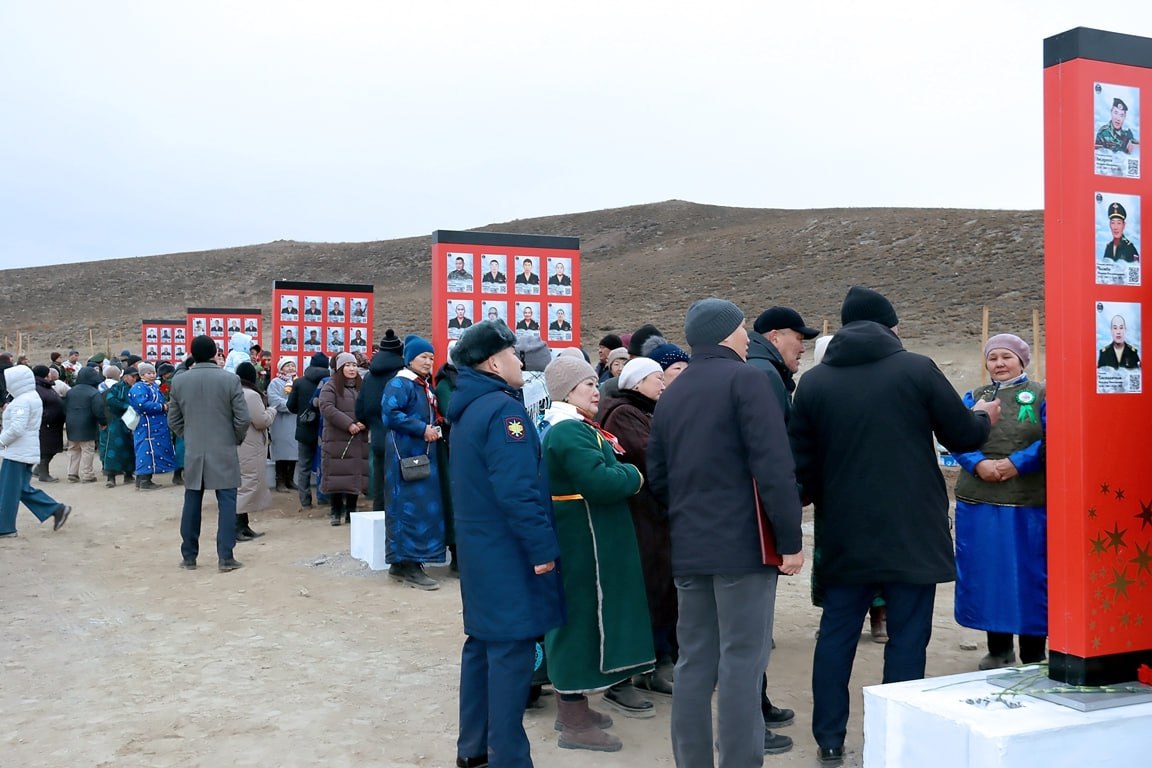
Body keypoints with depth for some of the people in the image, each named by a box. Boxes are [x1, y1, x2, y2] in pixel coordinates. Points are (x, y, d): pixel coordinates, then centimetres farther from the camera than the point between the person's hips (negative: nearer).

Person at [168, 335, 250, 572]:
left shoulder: (179, 381, 0)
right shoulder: (230, 380, -10)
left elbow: (173, 420, 6)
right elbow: (243, 419, -9)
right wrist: (236, 439, 9)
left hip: (192, 452, 3)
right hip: (224, 452, -3)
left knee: (192, 503, 11)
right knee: (227, 503, 1)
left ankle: (189, 556, 18)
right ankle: (225, 557, 0)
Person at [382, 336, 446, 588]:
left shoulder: (425, 385, 17)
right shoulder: (399, 384, -11)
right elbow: (390, 413, -24)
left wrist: (435, 426, 8)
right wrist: (422, 428, -22)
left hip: (424, 455, 10)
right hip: (406, 454, -9)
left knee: (424, 507, 10)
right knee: (410, 507, -8)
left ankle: (402, 563, 17)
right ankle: (407, 565, -3)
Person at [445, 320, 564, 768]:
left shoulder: (468, 408, 13)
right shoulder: (503, 410, -18)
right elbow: (517, 490, -25)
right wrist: (543, 547, -20)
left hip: (478, 546, 10)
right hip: (507, 551, -10)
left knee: (484, 642, 16)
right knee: (512, 649, -4)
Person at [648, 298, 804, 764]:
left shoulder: (671, 394, 15)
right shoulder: (743, 378, -6)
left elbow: (658, 476, 17)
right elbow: (772, 465, -15)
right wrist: (790, 538, -13)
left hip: (688, 546, 7)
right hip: (742, 542, -7)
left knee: (694, 659, 11)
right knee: (742, 659, -3)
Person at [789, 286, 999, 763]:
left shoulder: (814, 382, 1)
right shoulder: (917, 369, -6)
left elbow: (802, 465, 4)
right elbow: (963, 437, 3)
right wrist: (984, 417, 25)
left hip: (844, 533, 3)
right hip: (911, 531, -2)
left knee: (836, 634, 12)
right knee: (907, 637, 6)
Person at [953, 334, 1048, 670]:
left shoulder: (1041, 395, 4)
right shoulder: (973, 397, 14)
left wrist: (1016, 463, -20)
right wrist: (979, 464, -17)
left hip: (1028, 503, -3)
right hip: (977, 501, 3)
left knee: (1029, 574, 2)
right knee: (985, 572, 8)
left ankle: (1033, 655, 13)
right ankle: (998, 649, 22)